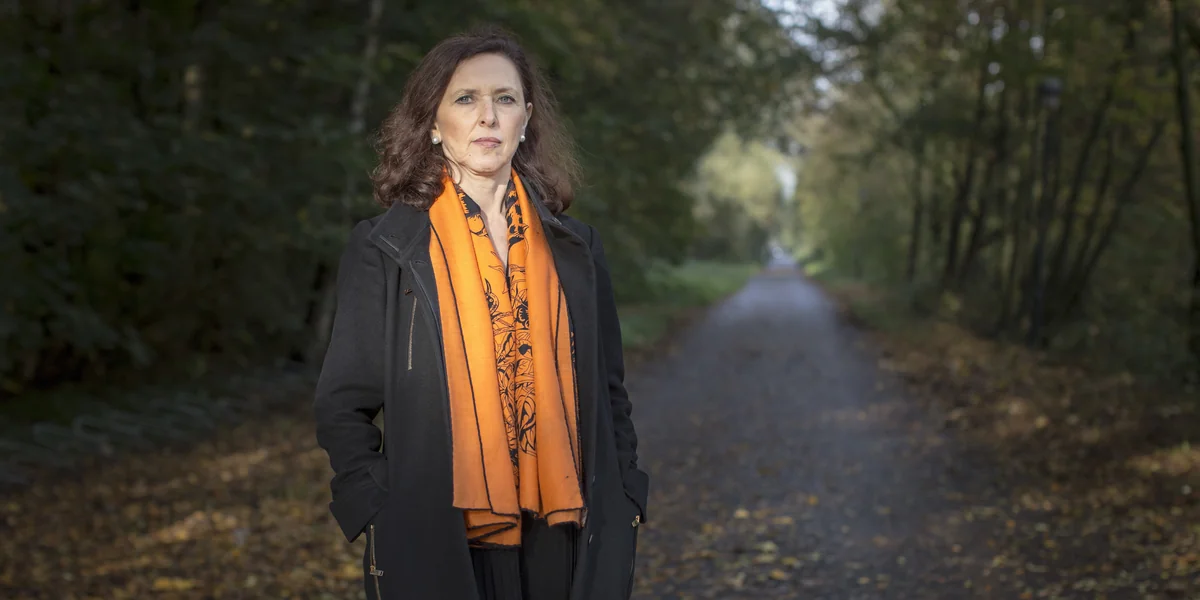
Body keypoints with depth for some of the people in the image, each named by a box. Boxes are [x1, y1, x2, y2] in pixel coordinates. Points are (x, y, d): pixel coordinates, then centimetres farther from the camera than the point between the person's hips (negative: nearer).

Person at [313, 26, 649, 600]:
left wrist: (622, 509, 4)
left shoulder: (575, 247, 8)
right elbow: (344, 406, 1)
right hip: (437, 547, -3)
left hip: (564, 543, 3)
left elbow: (608, 393, 12)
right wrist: (380, 518, -9)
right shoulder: (383, 248, 0)